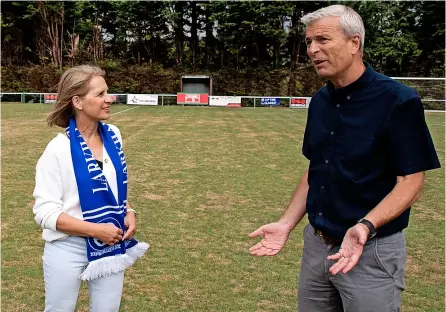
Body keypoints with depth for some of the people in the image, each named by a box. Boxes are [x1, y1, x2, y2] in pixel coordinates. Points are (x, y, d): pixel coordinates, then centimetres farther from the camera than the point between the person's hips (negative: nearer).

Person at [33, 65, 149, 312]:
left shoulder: (113, 136, -1)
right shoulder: (59, 149, -17)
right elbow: (45, 212, -17)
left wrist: (129, 213, -5)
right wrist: (96, 230, -23)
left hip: (111, 246, 4)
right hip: (68, 249, -4)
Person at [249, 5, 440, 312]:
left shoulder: (398, 100, -16)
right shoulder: (320, 101, 5)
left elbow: (411, 181, -16)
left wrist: (366, 226, -31)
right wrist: (286, 224, 3)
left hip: (372, 251, -6)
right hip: (315, 244, 7)